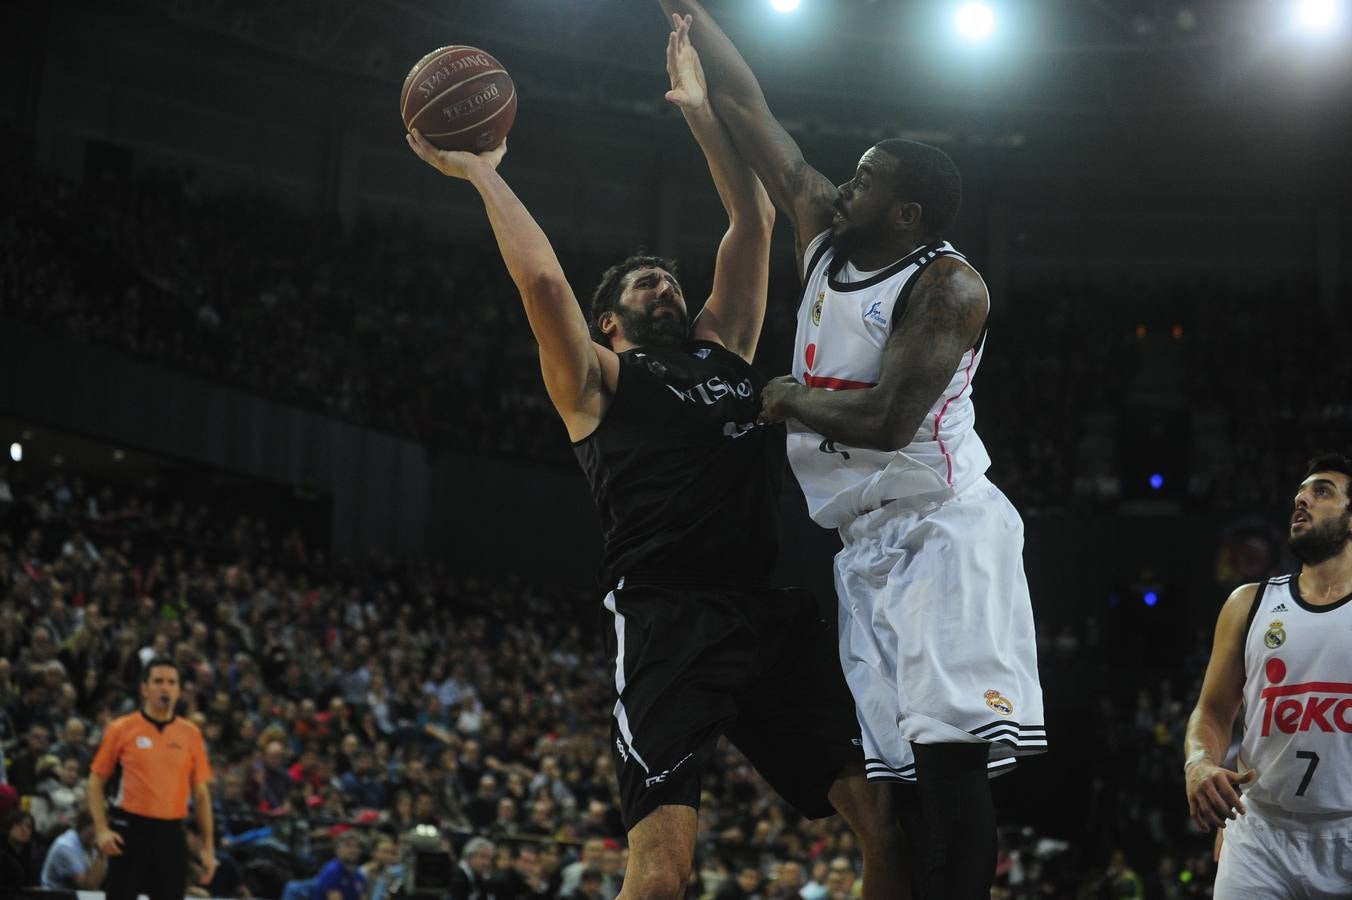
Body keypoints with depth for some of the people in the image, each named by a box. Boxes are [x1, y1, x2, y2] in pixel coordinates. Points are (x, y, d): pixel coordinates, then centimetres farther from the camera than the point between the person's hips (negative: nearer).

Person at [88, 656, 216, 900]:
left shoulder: (191, 734, 7)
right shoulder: (121, 729, 1)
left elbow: (201, 793, 11)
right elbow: (96, 782, 4)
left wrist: (208, 846, 7)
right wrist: (102, 830, -8)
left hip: (171, 835, 3)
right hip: (130, 833, -2)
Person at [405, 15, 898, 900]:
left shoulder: (721, 350, 27)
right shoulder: (596, 378, 13)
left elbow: (755, 221, 25)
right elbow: (544, 281, -3)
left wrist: (701, 109, 29)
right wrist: (484, 174, 4)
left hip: (777, 616, 5)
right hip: (667, 618, -5)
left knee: (891, 817, -6)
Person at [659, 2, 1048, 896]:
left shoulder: (946, 285, -11)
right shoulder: (828, 237, 11)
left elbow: (887, 420, -23)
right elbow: (749, 110, 15)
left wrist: (790, 399, -7)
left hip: (943, 530, -8)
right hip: (870, 546, 8)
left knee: (950, 751, -17)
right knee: (900, 769, 5)